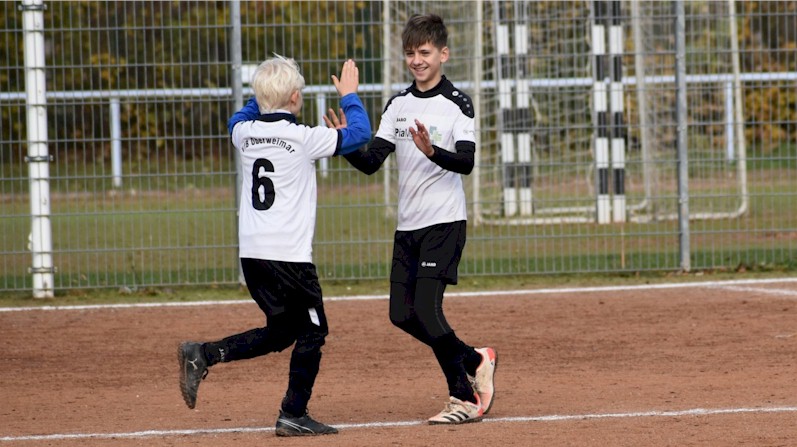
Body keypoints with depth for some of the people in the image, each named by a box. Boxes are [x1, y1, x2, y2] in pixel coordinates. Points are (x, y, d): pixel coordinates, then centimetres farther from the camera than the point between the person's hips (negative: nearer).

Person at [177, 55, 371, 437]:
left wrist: (267, 94, 37)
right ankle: (294, 415, 5)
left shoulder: (245, 133, 6)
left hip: (251, 254, 7)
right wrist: (349, 96, 14)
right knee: (312, 331, 6)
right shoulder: (303, 138, -10)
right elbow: (360, 133, -1)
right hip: (289, 256, -7)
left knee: (281, 330, 18)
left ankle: (203, 354, 4)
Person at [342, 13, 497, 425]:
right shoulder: (398, 105, 11)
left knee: (425, 307, -16)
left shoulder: (457, 103, -6)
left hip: (444, 222, -7)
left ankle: (464, 395, 1)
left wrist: (432, 151, -37)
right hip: (407, 225, 7)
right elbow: (371, 162, 4)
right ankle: (474, 361, 24)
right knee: (402, 314, 4)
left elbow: (466, 162, -19)